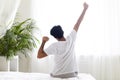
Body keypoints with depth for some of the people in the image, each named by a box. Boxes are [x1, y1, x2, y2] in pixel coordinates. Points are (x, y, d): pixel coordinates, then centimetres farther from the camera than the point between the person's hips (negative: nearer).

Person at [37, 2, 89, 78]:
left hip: (58, 75, -2)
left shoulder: (54, 46, -20)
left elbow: (39, 55, -17)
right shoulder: (71, 39, -12)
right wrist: (85, 9, 9)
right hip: (72, 74, 3)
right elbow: (78, 24, -2)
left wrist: (43, 42, -9)